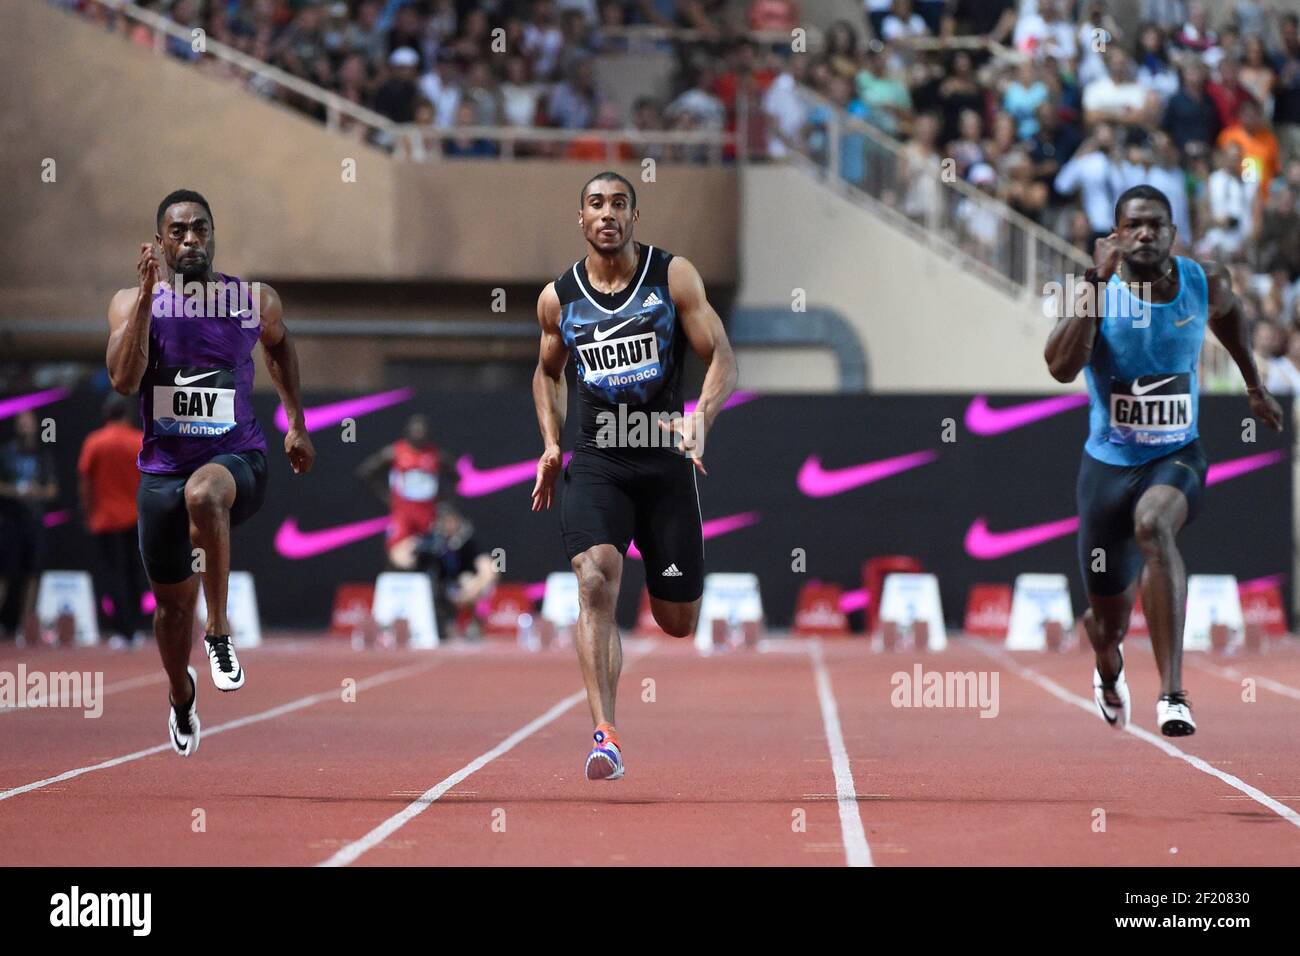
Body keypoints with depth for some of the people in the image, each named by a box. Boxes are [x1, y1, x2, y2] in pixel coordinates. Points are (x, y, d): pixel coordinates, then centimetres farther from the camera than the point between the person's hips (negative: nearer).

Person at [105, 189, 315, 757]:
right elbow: (123, 380, -21)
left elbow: (278, 344, 22)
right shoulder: (131, 303, -5)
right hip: (163, 467, 2)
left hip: (237, 459, -2)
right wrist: (148, 295, -26)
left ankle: (220, 633, -26)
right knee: (173, 603, 12)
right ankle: (181, 696, 44)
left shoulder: (255, 301, -1)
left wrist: (296, 423, 19)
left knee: (204, 494, -40)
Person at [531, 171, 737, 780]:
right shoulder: (558, 298, 5)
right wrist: (551, 444, 10)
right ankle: (605, 737, -31)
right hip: (596, 462, 0)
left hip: (666, 461, 0)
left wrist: (701, 419, -22)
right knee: (594, 580, -26)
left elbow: (721, 358, -3)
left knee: (677, 622, 6)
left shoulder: (673, 276, -2)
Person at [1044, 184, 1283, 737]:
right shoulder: (1098, 291, -12)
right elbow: (1060, 368, -30)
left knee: (1153, 526, -37)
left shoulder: (1205, 283, -4)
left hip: (1177, 457, 0)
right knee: (1109, 620, 11)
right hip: (1109, 463, 0)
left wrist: (1255, 387, 28)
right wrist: (1098, 282, -34)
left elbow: (1228, 315, 22)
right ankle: (1109, 672, 53)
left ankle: (1172, 694, -39)